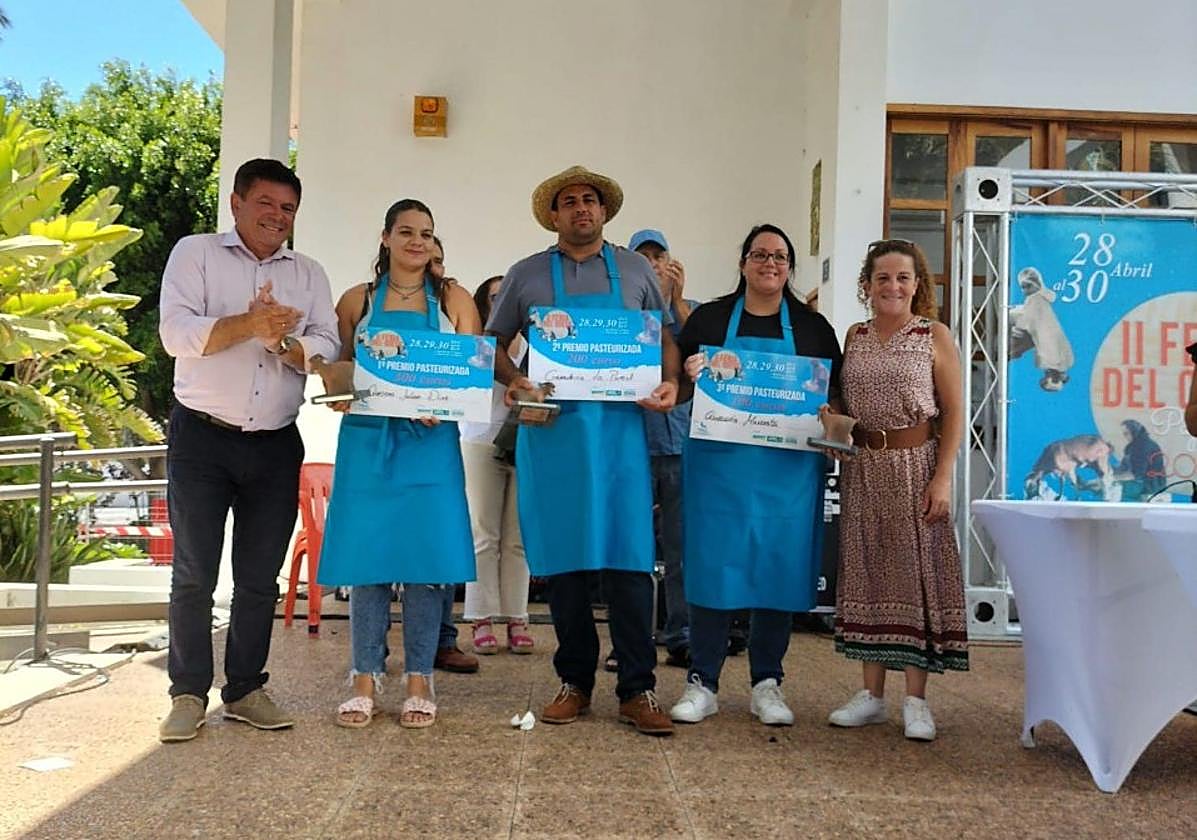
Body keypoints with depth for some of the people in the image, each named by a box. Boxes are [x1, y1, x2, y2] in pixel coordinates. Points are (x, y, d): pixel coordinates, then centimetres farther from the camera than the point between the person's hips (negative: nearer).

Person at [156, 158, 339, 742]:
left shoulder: (309, 274, 13)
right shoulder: (195, 254, 3)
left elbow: (327, 349, 2)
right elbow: (176, 333, -10)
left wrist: (286, 342, -18)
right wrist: (248, 325, -23)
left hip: (275, 445, 3)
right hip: (202, 438, -3)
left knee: (260, 578, 8)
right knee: (194, 574, 3)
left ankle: (246, 690, 20)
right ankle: (189, 695, 13)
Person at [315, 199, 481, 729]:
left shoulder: (454, 301, 9)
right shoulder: (357, 301, 11)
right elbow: (337, 368, 12)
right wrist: (340, 395, -10)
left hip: (431, 443, 0)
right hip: (367, 441, 1)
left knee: (426, 556, -2)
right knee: (366, 556, 1)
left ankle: (419, 680, 10)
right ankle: (366, 679, 12)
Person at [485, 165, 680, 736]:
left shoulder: (635, 270, 13)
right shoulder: (526, 275, 11)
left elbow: (664, 339, 15)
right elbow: (493, 345, 13)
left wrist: (669, 383, -4)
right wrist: (514, 382, -6)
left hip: (619, 428, 0)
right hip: (551, 430, 1)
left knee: (629, 559, -4)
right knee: (563, 561, 5)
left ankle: (637, 689, 3)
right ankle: (575, 681, 17)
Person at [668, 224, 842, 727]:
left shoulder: (813, 326, 10)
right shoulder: (708, 319, 9)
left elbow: (835, 396, 12)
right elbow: (678, 388, 9)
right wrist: (689, 376, -12)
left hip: (787, 468, 1)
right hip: (718, 464, -1)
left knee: (779, 568, 4)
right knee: (711, 565, 0)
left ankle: (767, 684, 17)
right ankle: (702, 683, 12)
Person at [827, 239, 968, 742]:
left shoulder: (934, 336, -1)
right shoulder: (855, 336, 10)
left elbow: (953, 412, -4)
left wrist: (943, 477, -12)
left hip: (916, 465, -4)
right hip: (863, 469, 4)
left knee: (916, 573, -2)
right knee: (866, 573, 7)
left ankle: (916, 700, 7)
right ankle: (871, 694, 16)